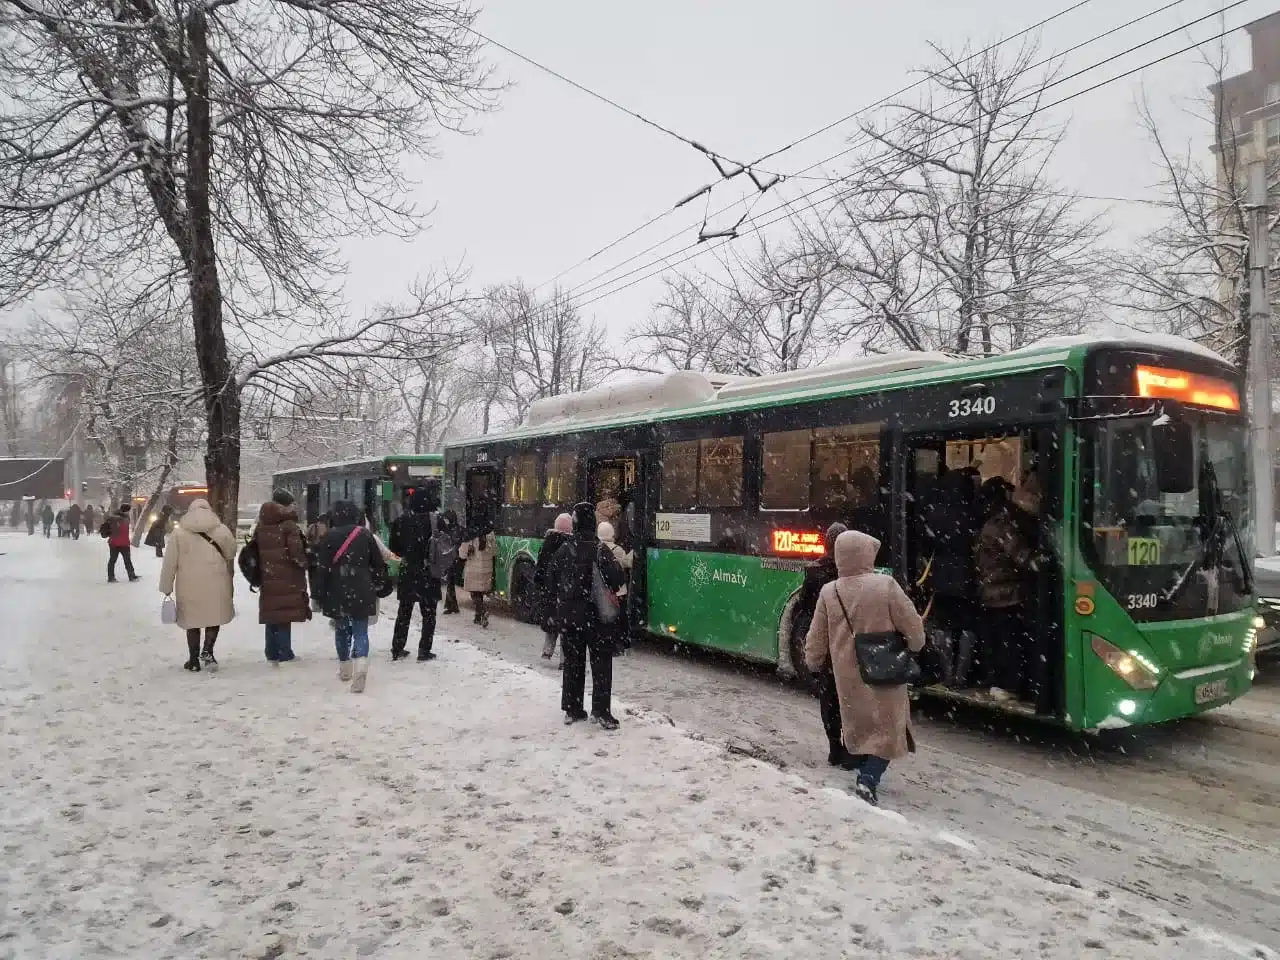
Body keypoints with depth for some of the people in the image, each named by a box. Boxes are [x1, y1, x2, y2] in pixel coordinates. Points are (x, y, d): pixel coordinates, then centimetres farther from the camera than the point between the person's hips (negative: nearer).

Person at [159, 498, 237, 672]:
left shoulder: (179, 532, -1)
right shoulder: (222, 530, 0)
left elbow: (170, 563, 0)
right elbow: (231, 558, 8)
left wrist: (166, 587, 9)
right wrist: (230, 585, 22)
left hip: (189, 586, 0)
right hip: (216, 584, 0)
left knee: (192, 621, 13)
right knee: (214, 618, 15)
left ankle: (194, 660, 18)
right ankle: (207, 651, -2)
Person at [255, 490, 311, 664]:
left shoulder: (261, 526, 12)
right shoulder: (289, 525, -11)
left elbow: (254, 552, 15)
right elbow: (296, 552, -17)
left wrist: (258, 575, 21)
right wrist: (304, 563, 2)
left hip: (267, 578, 7)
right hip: (288, 579, -7)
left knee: (271, 616, 13)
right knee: (285, 617, -4)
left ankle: (272, 654, 19)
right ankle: (285, 655, -3)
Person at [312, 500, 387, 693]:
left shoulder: (329, 537, -2)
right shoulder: (365, 535, 0)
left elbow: (322, 568, -4)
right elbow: (379, 564, 6)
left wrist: (320, 595, 2)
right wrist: (374, 581, 24)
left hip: (337, 593, 1)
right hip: (361, 592, 0)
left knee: (341, 629, 18)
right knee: (360, 630, 1)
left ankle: (345, 668, 27)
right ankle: (360, 663, -23)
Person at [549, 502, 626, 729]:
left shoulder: (563, 551, 1)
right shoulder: (599, 550, -15)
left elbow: (553, 580, 10)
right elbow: (617, 579, -20)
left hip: (567, 615, 5)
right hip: (594, 615, -5)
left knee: (573, 661, 14)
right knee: (601, 662, 3)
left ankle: (571, 709, 19)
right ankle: (601, 711, -1)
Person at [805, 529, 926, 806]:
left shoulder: (829, 592, -7)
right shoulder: (885, 584, -15)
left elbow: (817, 637, 3)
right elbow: (912, 625, -7)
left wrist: (813, 661, 22)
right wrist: (915, 646, 15)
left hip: (848, 673, 3)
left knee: (857, 724, 23)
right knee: (887, 726, 8)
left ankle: (863, 770, 35)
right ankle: (869, 778, -5)